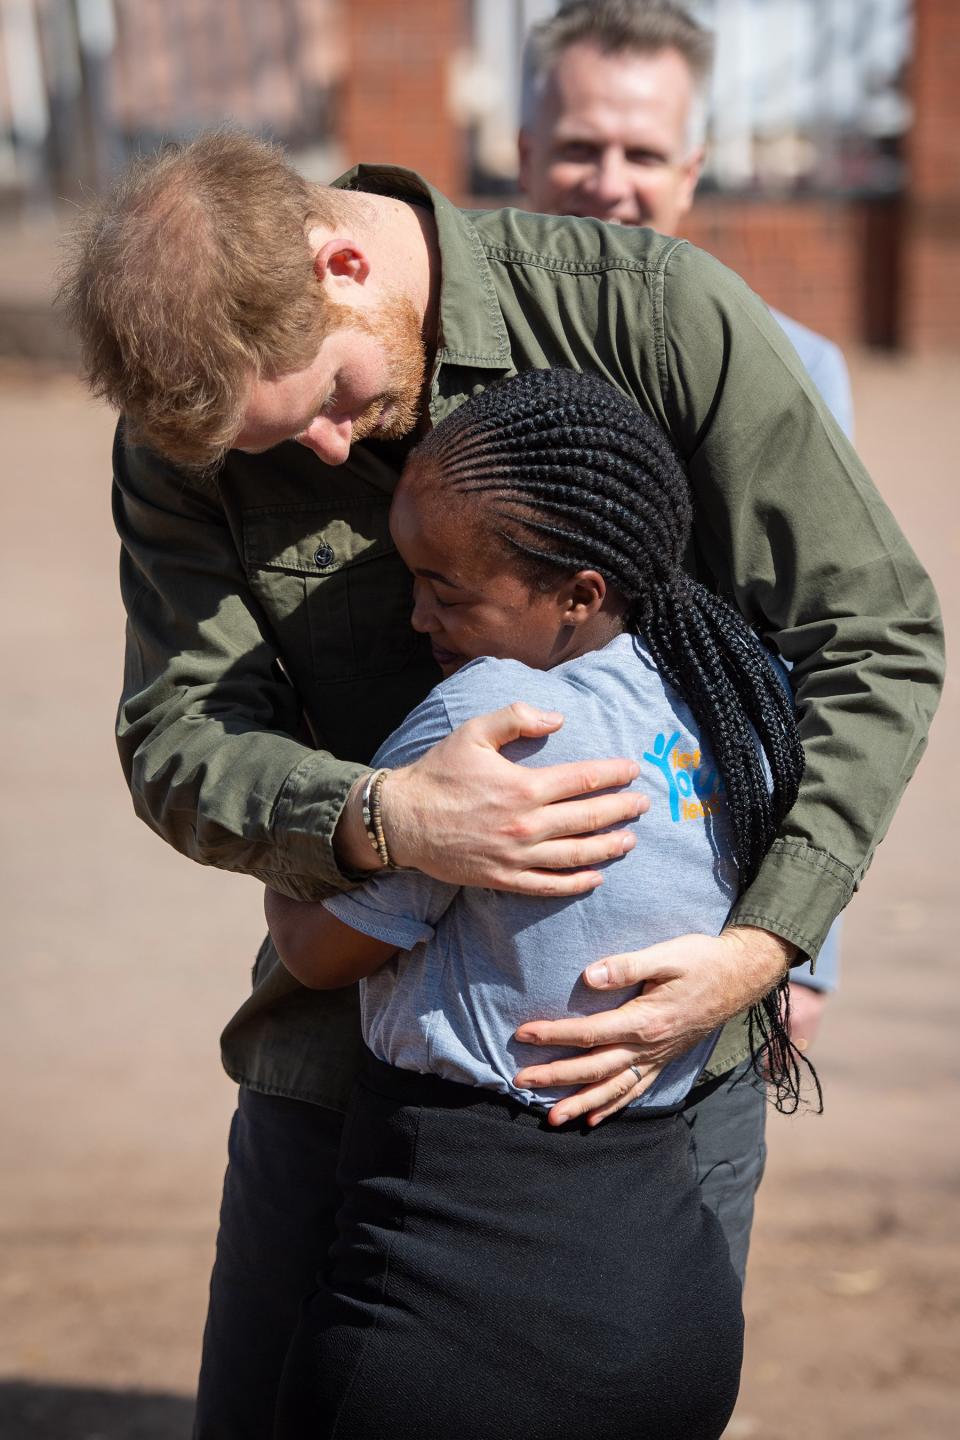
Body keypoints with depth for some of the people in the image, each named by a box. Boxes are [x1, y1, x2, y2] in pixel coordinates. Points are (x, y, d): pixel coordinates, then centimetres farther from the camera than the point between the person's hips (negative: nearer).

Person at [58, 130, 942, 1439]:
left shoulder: (657, 314, -13)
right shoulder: (187, 430, -5)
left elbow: (875, 639, -10)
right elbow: (177, 744, -8)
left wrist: (762, 943, -20)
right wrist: (382, 821, -29)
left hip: (663, 1023, -2)